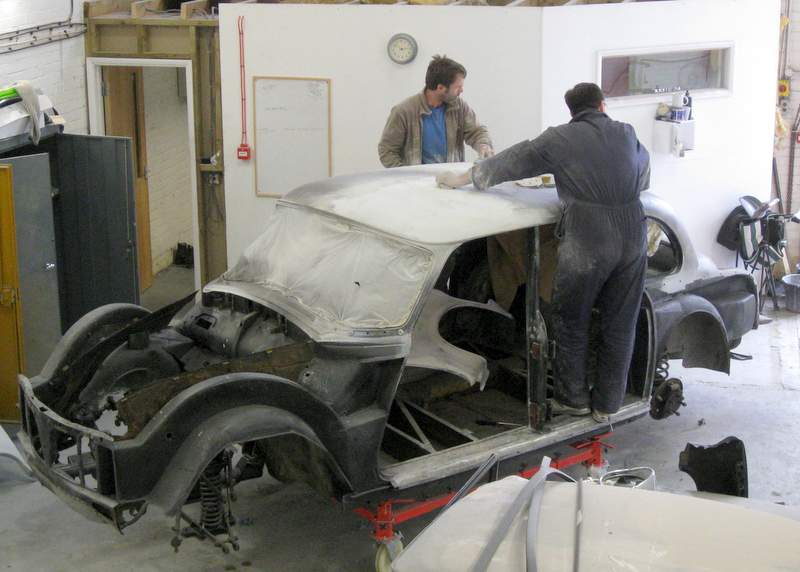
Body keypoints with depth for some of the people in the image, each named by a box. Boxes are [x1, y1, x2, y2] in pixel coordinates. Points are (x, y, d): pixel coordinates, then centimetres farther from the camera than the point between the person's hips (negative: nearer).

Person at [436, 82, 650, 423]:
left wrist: (461, 179, 20)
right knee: (619, 325, 13)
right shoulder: (627, 134, 14)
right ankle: (607, 404, 21)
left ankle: (573, 398, 23)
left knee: (571, 322, 13)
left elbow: (511, 161, 10)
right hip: (632, 237, 4)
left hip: (587, 241, -4)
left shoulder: (559, 139, 3)